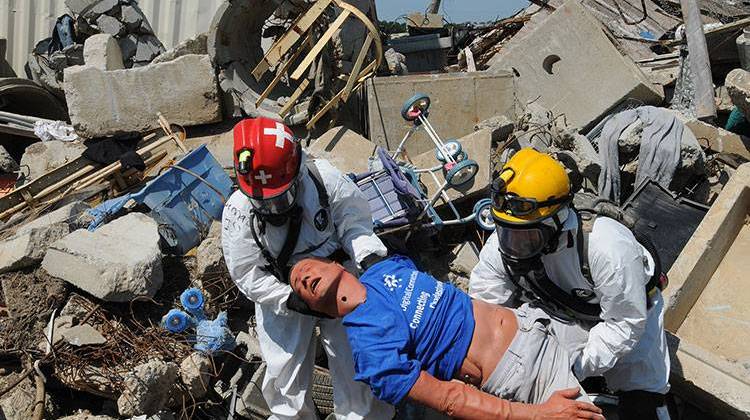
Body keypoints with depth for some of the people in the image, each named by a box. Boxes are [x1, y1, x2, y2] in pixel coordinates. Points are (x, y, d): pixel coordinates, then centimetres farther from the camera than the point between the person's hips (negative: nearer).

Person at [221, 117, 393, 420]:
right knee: (286, 374, 9)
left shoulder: (324, 178, -23)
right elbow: (248, 276, -15)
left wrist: (371, 259, -29)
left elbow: (355, 224, -12)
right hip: (282, 297, 0)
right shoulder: (238, 212, -20)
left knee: (356, 362, 8)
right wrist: (289, 299, -26)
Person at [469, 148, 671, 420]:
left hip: (627, 308, -3)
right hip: (566, 312, 4)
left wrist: (578, 368, -35)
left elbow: (626, 323, -30)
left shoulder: (609, 250, -40)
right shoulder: (501, 245, -27)